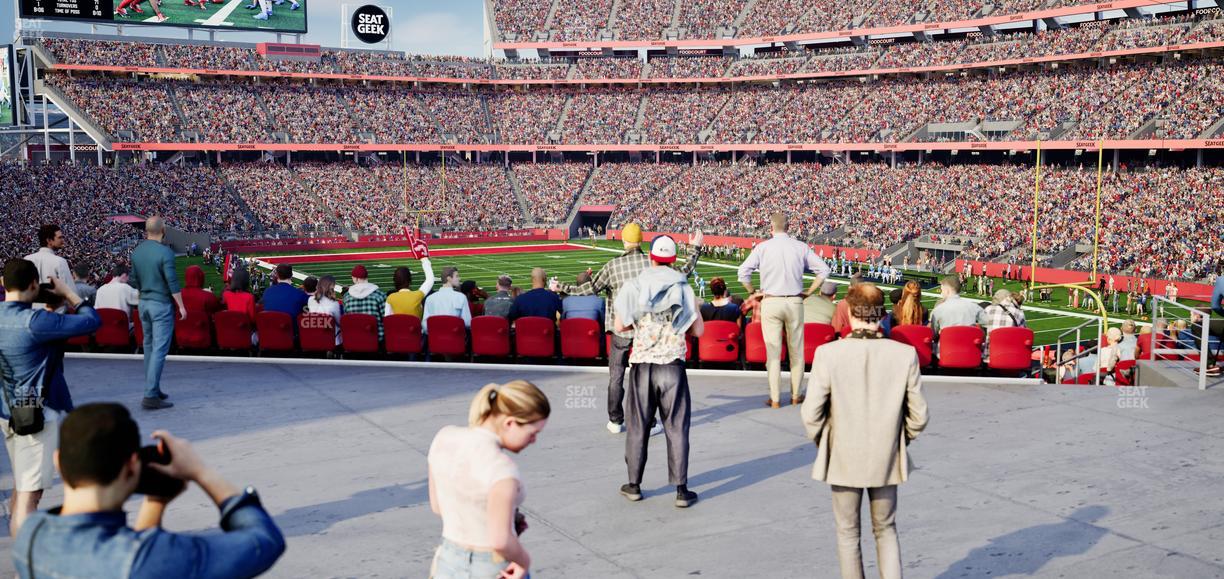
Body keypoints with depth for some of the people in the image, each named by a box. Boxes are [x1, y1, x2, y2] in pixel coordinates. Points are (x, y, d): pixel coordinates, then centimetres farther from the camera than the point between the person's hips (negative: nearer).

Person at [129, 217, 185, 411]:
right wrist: (181, 306, -9)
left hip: (144, 303, 7)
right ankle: (151, 396, -10)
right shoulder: (165, 252, -16)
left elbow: (135, 281, 12)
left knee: (149, 346, 16)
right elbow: (172, 282, -16)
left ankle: (152, 389, 24)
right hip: (162, 304, -7)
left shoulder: (137, 251, 4)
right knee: (159, 350, -6)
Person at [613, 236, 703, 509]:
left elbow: (620, 325, 0)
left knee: (637, 427, 12)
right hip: (672, 364, 0)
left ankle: (634, 485, 20)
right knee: (676, 428, 5)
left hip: (641, 365, 1)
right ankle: (681, 490, 6)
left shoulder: (634, 286, -1)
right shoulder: (684, 288, 0)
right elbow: (698, 330, 0)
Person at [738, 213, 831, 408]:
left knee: (773, 351, 2)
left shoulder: (763, 247, -3)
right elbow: (823, 270, 2)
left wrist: (752, 292, 4)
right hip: (794, 302, 2)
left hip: (770, 302, -1)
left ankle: (774, 399, 3)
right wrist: (809, 291, 7)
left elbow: (743, 272, -8)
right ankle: (796, 395, 19)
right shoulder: (801, 247, 2)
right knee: (796, 351, 12)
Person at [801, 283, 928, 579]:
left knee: (848, 534, 17)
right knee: (886, 530, 20)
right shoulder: (906, 354, -12)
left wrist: (823, 444, 5)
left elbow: (811, 413, -14)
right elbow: (918, 416, -7)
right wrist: (898, 442, 12)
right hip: (887, 461, 2)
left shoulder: (827, 354, -17)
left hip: (843, 460, -1)